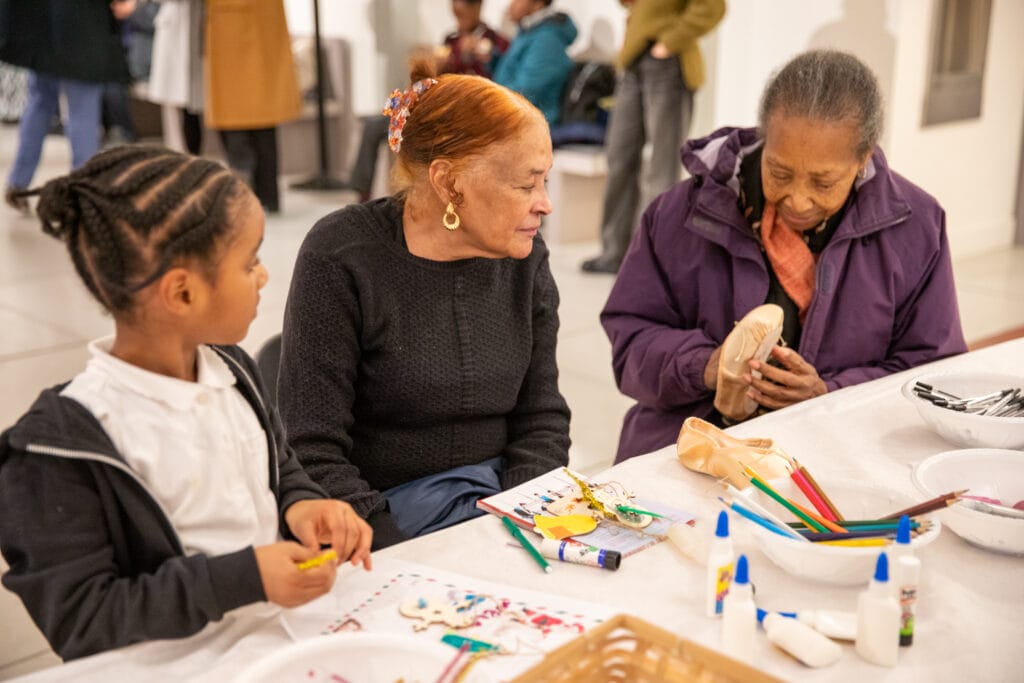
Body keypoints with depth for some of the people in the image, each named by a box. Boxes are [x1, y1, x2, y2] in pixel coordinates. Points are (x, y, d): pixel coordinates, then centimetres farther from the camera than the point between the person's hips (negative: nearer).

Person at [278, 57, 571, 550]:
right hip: (386, 509, -4)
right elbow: (313, 450, -13)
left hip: (501, 498, 5)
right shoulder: (340, 258, -12)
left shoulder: (523, 259, 3)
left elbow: (542, 418, 7)